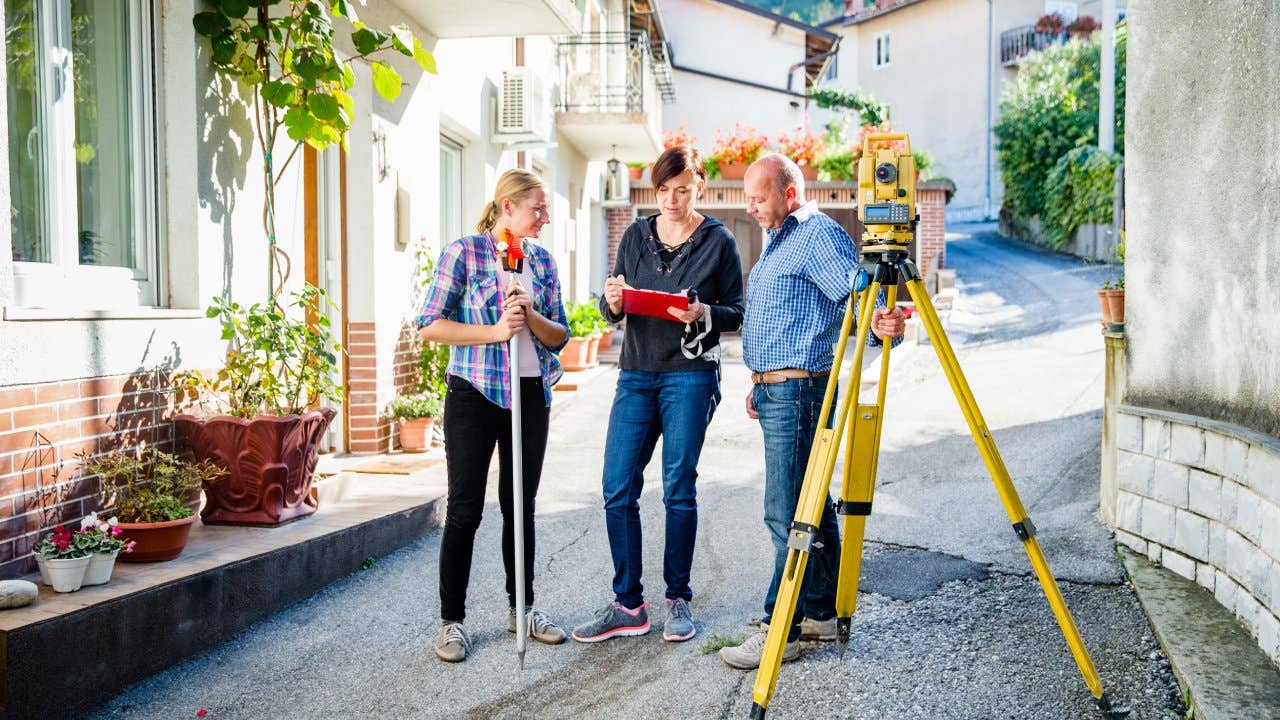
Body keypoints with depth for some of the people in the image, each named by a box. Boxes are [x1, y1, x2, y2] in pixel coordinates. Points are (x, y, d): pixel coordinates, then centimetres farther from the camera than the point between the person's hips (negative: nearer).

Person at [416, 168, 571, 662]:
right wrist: (494, 331, -17)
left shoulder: (543, 261, 10)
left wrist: (532, 317, -11)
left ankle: (521, 607, 27)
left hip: (531, 395, 5)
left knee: (521, 506, 13)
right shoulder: (464, 252, -5)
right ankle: (452, 621, 12)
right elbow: (430, 325, -10)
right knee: (465, 510, 0)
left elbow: (560, 335, 10)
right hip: (475, 395, -5)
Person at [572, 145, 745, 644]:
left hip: (690, 376, -4)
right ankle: (628, 605, 10)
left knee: (679, 489, 1)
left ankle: (678, 599, 16)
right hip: (636, 374, 4)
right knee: (617, 488, -1)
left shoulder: (718, 241, 2)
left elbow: (735, 312, 3)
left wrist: (702, 314, -16)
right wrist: (613, 302, -8)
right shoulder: (636, 235, 12)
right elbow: (614, 312, 15)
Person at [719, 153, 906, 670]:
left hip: (798, 391, -10)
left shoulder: (820, 236, -11)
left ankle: (781, 632, -2)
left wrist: (881, 324, -42)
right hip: (774, 390, 11)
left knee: (788, 515, -8)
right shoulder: (778, 239, 20)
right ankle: (822, 612, 24)